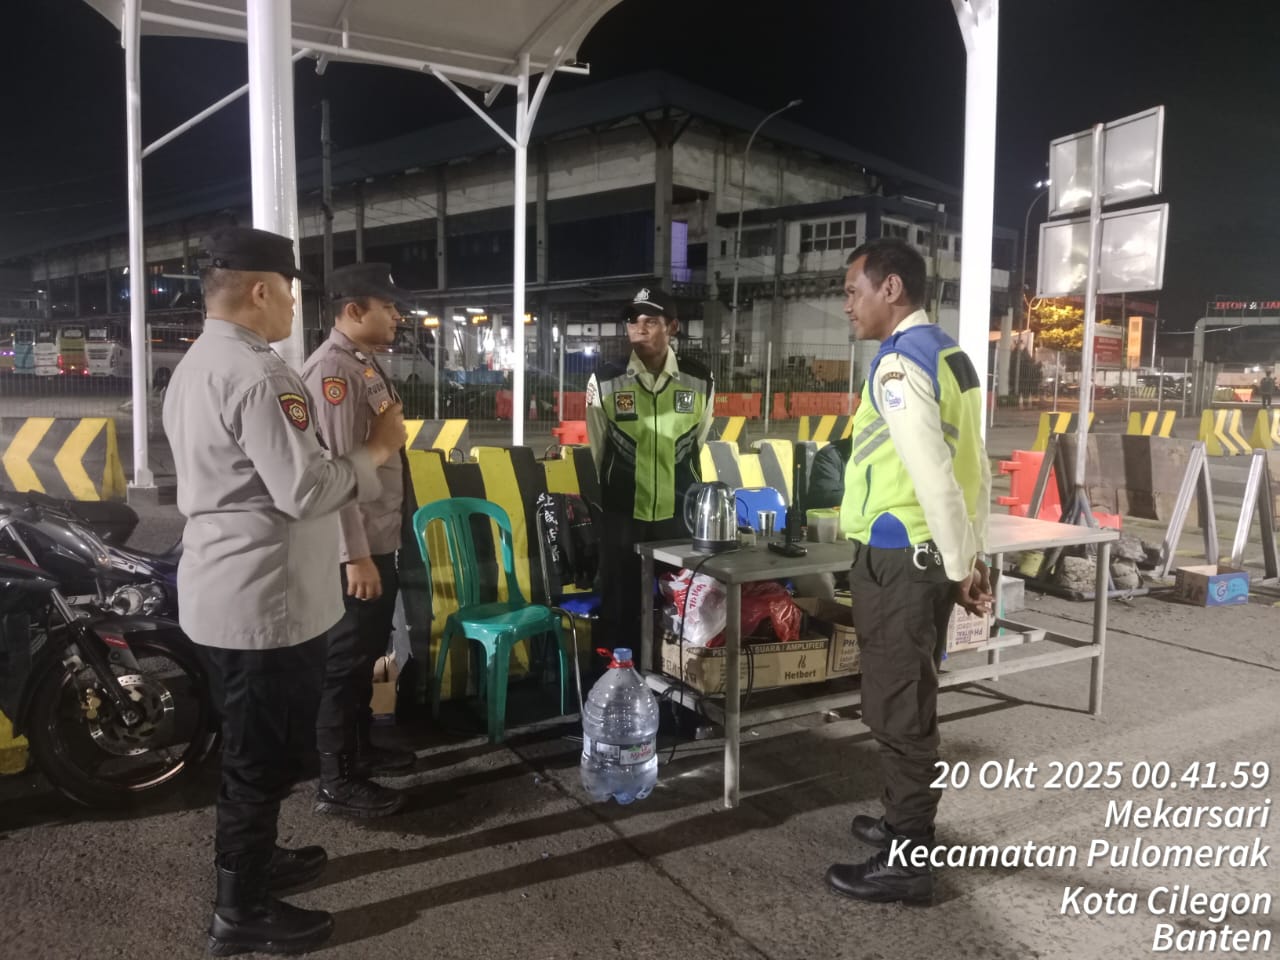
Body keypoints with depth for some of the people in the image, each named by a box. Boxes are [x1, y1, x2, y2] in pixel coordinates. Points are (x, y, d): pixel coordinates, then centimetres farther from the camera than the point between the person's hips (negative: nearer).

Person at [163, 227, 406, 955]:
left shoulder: (194, 366, 11)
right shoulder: (258, 374, -22)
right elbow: (305, 490, -26)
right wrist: (377, 450, -13)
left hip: (225, 590, 10)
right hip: (266, 600, -10)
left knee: (253, 747, 24)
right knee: (266, 755, 5)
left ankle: (254, 860, 41)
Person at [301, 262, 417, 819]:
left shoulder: (365, 364, 13)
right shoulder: (332, 368, -18)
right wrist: (356, 555, -24)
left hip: (380, 541, 10)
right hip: (356, 549, -10)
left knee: (367, 652, 20)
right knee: (347, 659, 0)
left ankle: (361, 749, 35)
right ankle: (336, 783, 12)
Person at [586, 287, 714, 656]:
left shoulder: (700, 382, -3)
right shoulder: (604, 381, -6)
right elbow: (597, 452, 6)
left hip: (680, 516, 1)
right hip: (622, 517, -1)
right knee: (620, 610, 5)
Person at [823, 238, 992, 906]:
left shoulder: (898, 364, -17)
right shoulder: (951, 357, 13)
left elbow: (933, 476, -23)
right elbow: (975, 470, 15)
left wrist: (960, 564, -14)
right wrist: (972, 556, 17)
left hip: (898, 559, -10)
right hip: (930, 556, 10)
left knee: (897, 709, 2)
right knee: (908, 702, 21)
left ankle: (906, 863, 15)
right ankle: (905, 825, 37)